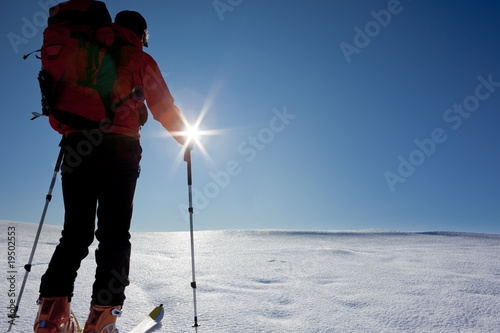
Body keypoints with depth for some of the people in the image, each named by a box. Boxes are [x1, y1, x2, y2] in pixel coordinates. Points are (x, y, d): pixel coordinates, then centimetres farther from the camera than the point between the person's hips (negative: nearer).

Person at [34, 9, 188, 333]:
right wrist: (186, 139, 19)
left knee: (75, 233, 8)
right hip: (119, 151, -4)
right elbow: (163, 106, 7)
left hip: (77, 148, 4)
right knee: (114, 234, -2)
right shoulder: (140, 60, 11)